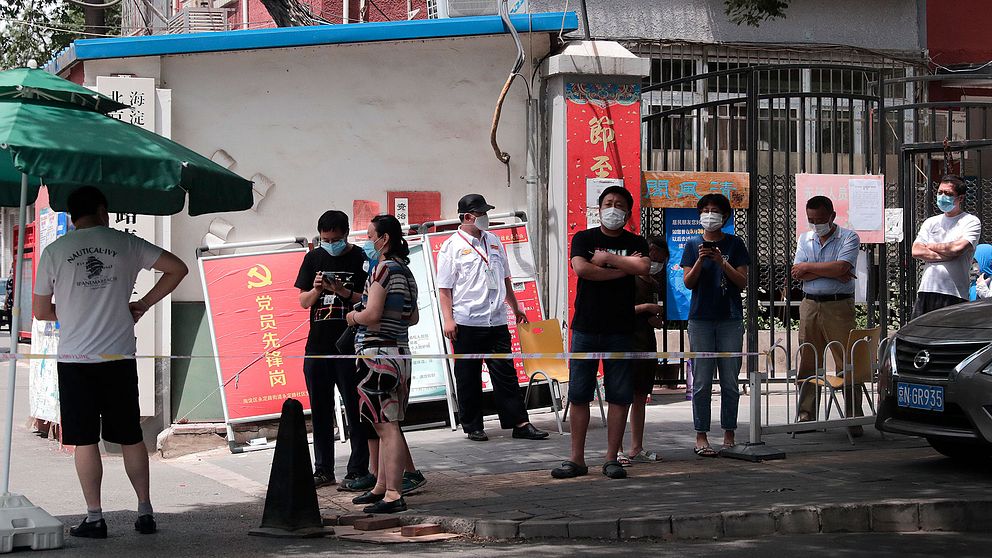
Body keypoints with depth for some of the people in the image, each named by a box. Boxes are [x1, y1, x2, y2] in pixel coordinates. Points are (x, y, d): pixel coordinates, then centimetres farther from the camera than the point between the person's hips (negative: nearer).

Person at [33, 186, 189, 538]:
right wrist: (142, 304, 10)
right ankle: (145, 512, 14)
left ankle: (95, 518, 3)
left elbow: (40, 311, 6)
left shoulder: (55, 251, 1)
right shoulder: (126, 244, 3)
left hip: (75, 359, -1)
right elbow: (177, 268, 5)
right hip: (120, 357, 1)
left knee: (85, 440, 3)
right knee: (131, 438, 11)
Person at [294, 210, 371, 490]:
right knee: (320, 409, 9)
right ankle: (323, 470, 16)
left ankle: (358, 470, 2)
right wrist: (316, 290, -9)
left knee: (355, 408, -2)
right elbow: (303, 301, 11)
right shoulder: (314, 258, 11)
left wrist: (344, 292, -19)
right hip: (318, 342, 5)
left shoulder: (360, 258, -2)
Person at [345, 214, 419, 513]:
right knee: (387, 425, 16)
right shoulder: (406, 272, 14)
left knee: (386, 426, -9)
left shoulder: (383, 269, -13)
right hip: (400, 351, 9)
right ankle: (382, 487, 24)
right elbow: (414, 317, 21)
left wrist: (354, 316, -1)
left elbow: (372, 314, -20)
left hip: (378, 352, -9)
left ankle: (393, 495, -10)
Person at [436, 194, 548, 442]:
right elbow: (444, 288, -6)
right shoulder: (452, 246, -3)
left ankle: (519, 423, 4)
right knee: (468, 377, 4)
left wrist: (515, 306, 26)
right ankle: (473, 427, 12)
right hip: (466, 323, -4)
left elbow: (504, 278, 25)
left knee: (505, 373, 4)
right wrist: (448, 320, -14)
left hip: (496, 320, 5)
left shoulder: (493, 241, 14)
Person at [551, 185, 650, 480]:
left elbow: (643, 267, -13)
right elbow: (581, 269, -13)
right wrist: (621, 269, -8)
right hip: (585, 327, -1)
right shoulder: (583, 238, 6)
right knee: (579, 395, 0)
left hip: (621, 331, 1)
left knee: (619, 397, 1)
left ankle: (612, 459, 9)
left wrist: (605, 258, -7)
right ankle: (577, 459, 7)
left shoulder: (635, 243, 8)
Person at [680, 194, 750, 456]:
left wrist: (722, 262, -15)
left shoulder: (734, 244, 4)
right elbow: (688, 283, 1)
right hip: (701, 319, 0)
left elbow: (743, 283, 0)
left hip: (730, 319, 0)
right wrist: (700, 260, -15)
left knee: (730, 382, 2)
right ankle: (701, 437, 3)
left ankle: (729, 435, 9)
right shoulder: (693, 245, 7)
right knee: (702, 382, -1)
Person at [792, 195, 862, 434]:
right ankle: (806, 416, 11)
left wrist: (808, 267, -6)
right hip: (809, 306, 4)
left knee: (847, 363, -5)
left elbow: (841, 267, -17)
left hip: (839, 307, -4)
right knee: (808, 363, 5)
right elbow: (797, 274, 0)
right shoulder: (805, 240, 14)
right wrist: (831, 272, -9)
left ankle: (854, 418, -2)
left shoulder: (848, 238, 0)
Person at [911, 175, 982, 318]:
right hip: (926, 291, 4)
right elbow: (916, 251, 4)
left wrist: (930, 246, 3)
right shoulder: (931, 222, 17)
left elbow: (957, 248, -13)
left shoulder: (971, 222, 3)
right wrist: (946, 256, -7)